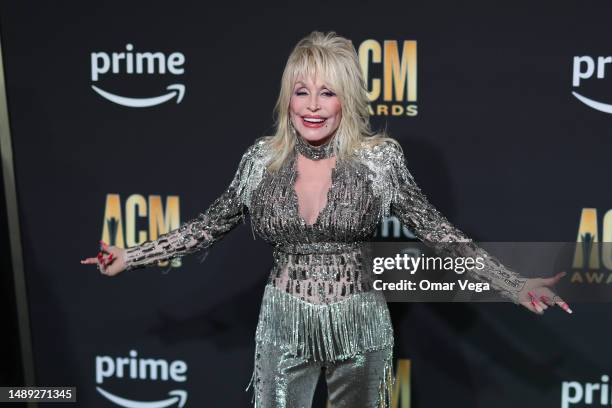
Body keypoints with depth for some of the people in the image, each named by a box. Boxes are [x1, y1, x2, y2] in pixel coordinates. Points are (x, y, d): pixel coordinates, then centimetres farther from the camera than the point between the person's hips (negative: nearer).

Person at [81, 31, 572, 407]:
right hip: (285, 323, 1)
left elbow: (435, 230, -6)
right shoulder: (263, 158, -4)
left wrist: (513, 285, -12)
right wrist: (132, 256, 2)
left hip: (359, 325, -1)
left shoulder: (380, 157, -9)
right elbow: (209, 225, 5)